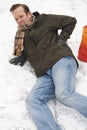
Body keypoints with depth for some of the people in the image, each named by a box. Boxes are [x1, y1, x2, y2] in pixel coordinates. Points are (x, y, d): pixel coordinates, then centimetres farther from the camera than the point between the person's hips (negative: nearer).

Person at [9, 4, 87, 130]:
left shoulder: (44, 20, 14)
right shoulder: (20, 36, 28)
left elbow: (71, 20, 16)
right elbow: (23, 51, 40)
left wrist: (62, 39, 6)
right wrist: (22, 57, 17)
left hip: (60, 59, -5)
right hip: (45, 73, 5)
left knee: (63, 94, -33)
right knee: (32, 100, -24)